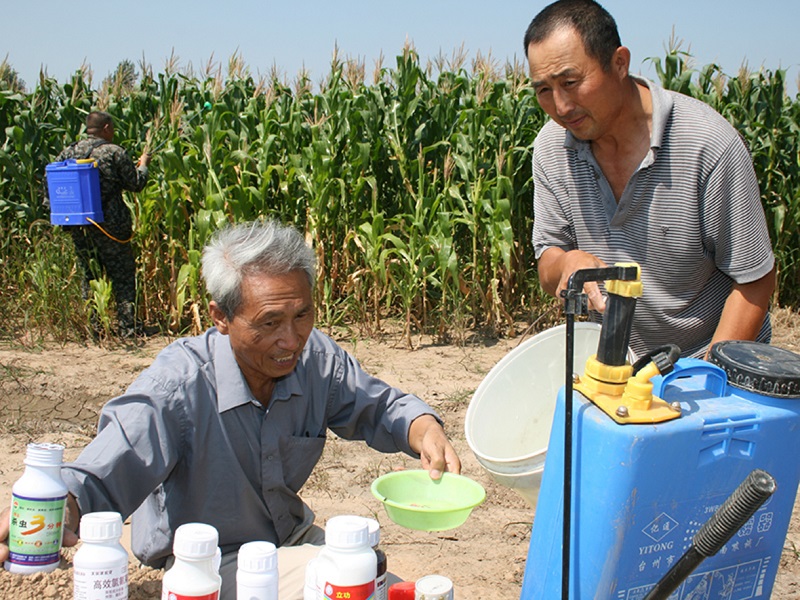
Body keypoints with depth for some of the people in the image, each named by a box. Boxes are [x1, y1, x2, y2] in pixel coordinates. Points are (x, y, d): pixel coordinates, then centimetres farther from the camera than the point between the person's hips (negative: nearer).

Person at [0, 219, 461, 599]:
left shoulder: (316, 358, -13)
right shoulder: (177, 387, -28)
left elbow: (379, 406, 3)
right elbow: (99, 479, -32)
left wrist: (425, 432, -20)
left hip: (294, 539, 6)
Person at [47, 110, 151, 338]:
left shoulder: (68, 152, 6)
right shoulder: (114, 152, -8)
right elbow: (136, 184, -3)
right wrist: (142, 165, 16)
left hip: (78, 227, 5)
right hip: (110, 226, -5)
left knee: (88, 277, 15)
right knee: (123, 276, 5)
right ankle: (128, 326, 5)